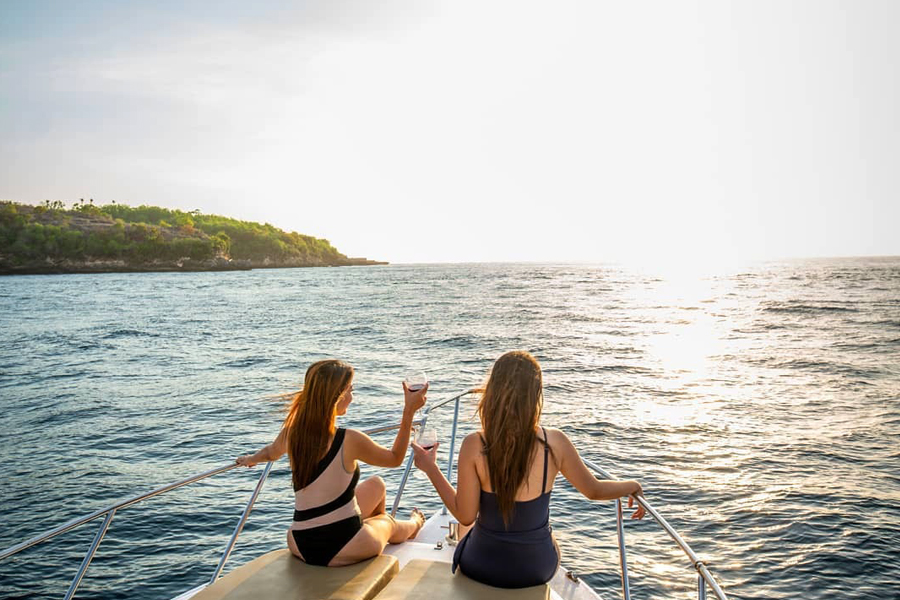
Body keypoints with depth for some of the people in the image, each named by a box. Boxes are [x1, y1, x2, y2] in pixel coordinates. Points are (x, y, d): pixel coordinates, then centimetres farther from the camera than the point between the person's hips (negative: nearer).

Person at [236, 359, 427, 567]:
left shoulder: (290, 433, -5)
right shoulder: (350, 440, -20)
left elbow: (271, 452, 20)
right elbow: (395, 458, -2)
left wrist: (250, 459, 43)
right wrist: (409, 412, 0)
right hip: (343, 550, -5)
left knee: (376, 484, 29)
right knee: (387, 522, 31)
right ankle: (414, 525, 66)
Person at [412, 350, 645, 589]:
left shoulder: (474, 446, -24)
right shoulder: (555, 442, -20)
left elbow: (465, 516, -15)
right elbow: (595, 490, -5)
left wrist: (430, 468, -5)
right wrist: (633, 486, 15)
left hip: (483, 565, -1)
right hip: (537, 567, 1)